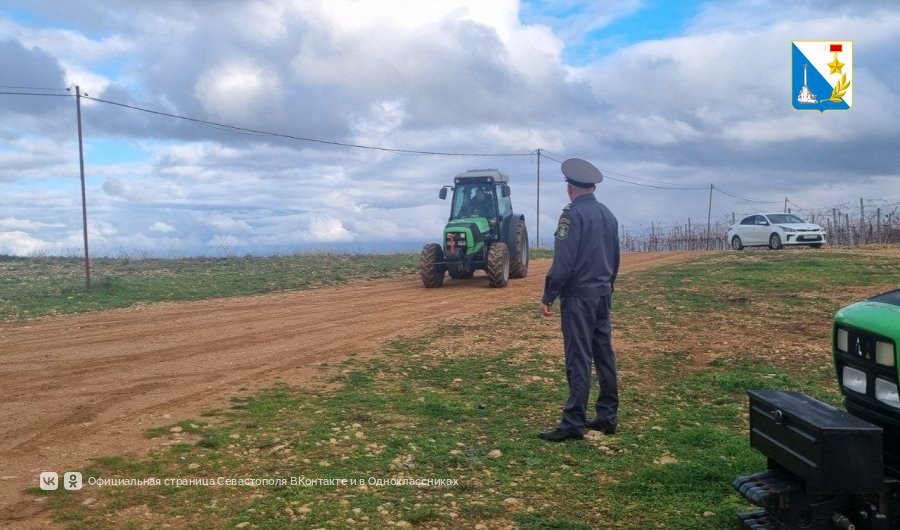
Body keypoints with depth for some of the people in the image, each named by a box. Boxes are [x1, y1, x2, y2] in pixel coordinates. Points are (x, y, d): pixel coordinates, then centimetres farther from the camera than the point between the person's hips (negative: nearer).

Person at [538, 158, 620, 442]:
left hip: (578, 296, -8)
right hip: (603, 295, 8)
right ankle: (607, 417, 19)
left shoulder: (573, 214, -13)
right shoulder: (608, 214, 11)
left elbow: (563, 262, -19)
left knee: (579, 359, -6)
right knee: (604, 355, 11)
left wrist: (548, 297, -12)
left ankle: (574, 423, -2)